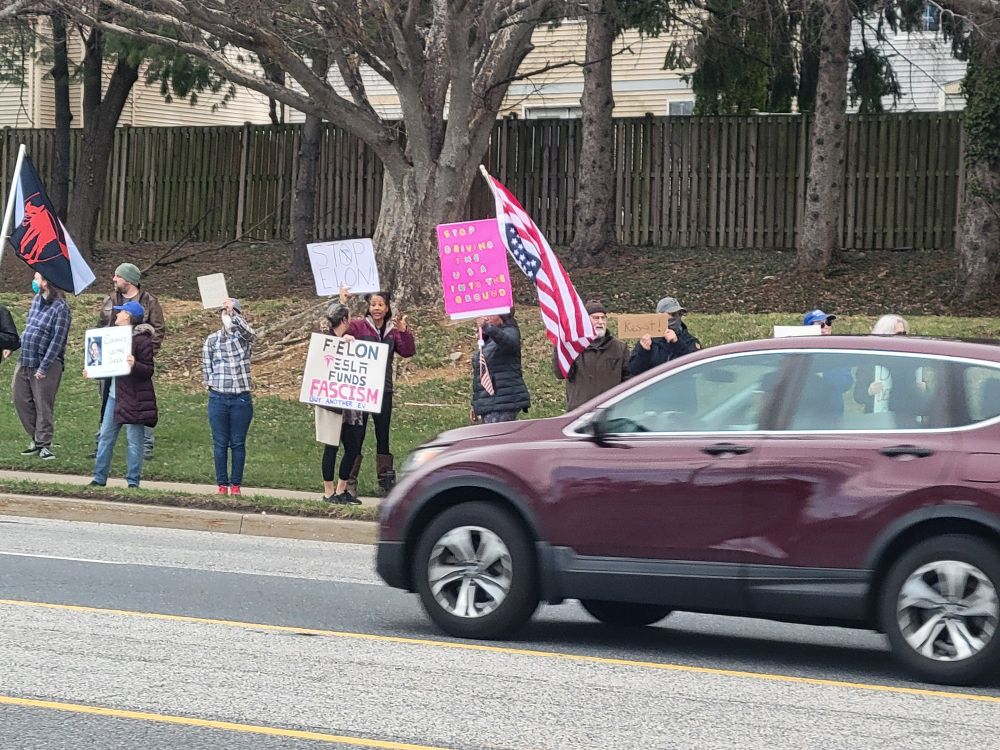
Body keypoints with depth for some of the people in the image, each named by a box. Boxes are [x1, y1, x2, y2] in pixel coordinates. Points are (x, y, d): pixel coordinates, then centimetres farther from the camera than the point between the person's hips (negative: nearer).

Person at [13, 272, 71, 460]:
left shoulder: (60, 308, -15)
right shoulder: (37, 300, 9)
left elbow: (57, 341, -18)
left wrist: (43, 367, -20)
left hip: (46, 363, -8)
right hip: (25, 361, 8)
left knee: (43, 405, -4)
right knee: (20, 399, 10)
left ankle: (44, 445, 3)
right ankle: (36, 439, 20)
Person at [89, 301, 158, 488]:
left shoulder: (142, 340, -11)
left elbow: (148, 370, -14)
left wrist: (135, 365, -33)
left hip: (134, 398, -9)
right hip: (114, 394, 9)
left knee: (134, 440, -2)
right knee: (105, 436, 8)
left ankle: (133, 481, 3)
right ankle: (99, 478, 14)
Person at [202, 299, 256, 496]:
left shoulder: (245, 338, 2)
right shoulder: (212, 339, 6)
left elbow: (247, 332, -23)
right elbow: (206, 367, 11)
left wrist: (233, 315, -28)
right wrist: (210, 386, 3)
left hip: (241, 399, -1)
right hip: (218, 398, 1)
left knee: (238, 443, 3)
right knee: (220, 443, 4)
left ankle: (236, 484, 9)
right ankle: (222, 484, 9)